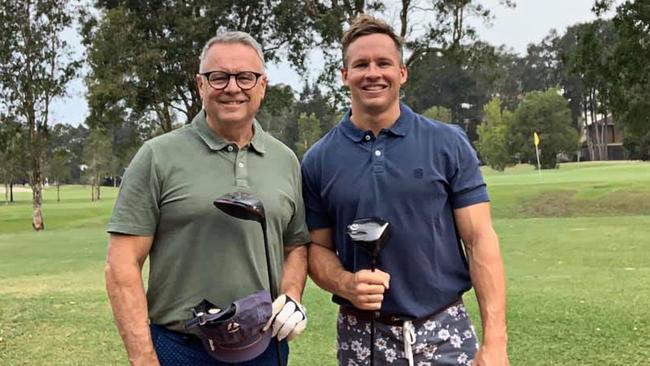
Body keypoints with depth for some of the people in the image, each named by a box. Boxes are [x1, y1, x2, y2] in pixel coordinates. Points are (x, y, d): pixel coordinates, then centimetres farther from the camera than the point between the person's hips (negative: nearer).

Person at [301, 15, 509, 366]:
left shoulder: (448, 144, -3)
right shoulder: (318, 161, 1)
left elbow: (480, 240, -5)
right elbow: (318, 247, 5)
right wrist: (345, 284, -16)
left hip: (444, 332, -1)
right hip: (361, 337, 1)